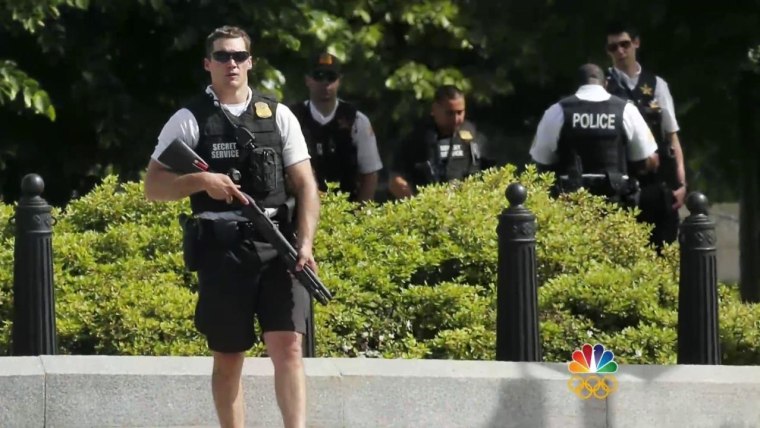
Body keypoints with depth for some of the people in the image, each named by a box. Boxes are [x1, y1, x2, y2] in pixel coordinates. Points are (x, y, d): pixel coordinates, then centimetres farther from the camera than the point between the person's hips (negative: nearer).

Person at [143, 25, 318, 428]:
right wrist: (202, 181, -14)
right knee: (228, 357, 5)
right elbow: (153, 186, 3)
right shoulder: (190, 120, 5)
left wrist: (305, 243, -5)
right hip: (222, 251, -1)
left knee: (288, 346, -11)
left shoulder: (279, 116, 11)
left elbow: (304, 184, 8)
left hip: (278, 248, 1)